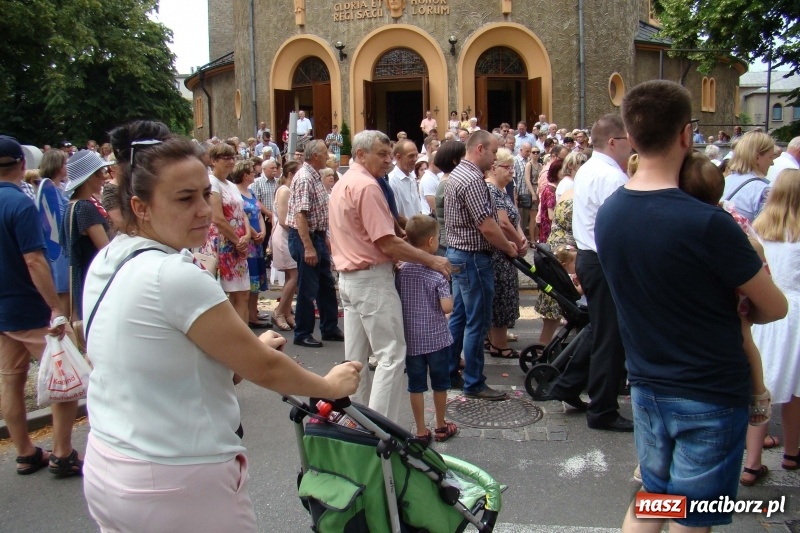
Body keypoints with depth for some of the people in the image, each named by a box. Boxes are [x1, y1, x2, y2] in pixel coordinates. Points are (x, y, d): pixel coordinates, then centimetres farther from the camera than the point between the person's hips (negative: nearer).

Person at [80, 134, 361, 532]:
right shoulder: (175, 276, -23)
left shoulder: (106, 263, 2)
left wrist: (244, 345, 17)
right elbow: (264, 369, -16)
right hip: (179, 483, -8)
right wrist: (331, 386, 0)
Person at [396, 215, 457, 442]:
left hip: (411, 338, 3)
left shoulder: (400, 271, -3)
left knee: (416, 385, 10)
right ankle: (441, 427, 28)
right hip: (437, 337, -2)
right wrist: (448, 291, 0)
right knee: (440, 384, 14)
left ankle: (421, 431, 17)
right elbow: (447, 307, -19)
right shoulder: (437, 272, -14)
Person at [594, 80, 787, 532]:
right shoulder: (707, 223, -25)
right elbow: (775, 307, -12)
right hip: (712, 393, -6)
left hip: (647, 386, 6)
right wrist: (730, 315, 8)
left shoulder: (608, 213, -4)